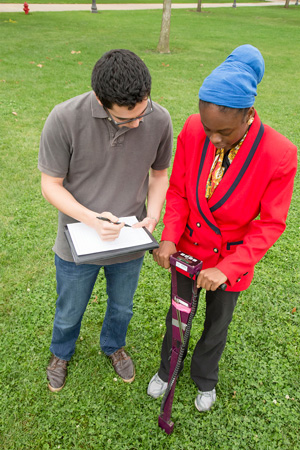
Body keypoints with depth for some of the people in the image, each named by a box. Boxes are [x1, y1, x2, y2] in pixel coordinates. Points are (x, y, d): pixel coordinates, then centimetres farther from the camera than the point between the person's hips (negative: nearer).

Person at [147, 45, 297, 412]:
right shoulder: (193, 131, -19)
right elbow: (177, 190, -7)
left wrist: (227, 268, -26)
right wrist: (169, 238, -21)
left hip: (231, 258, -1)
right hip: (187, 250, 2)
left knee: (218, 323, 23)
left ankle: (205, 379, 56)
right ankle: (167, 369, 56)